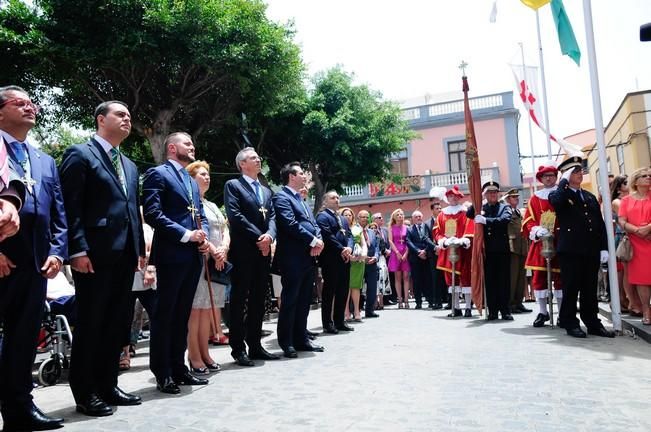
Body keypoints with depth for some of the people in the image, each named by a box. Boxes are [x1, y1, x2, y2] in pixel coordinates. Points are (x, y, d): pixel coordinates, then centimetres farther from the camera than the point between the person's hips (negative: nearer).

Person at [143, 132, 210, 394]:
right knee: (164, 315, 0)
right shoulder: (158, 174, -3)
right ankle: (162, 374, 7)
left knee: (182, 315, 13)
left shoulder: (192, 181, 22)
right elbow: (152, 213, -14)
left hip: (193, 256, 8)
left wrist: (204, 236, 1)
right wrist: (186, 235, -16)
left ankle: (178, 369, 21)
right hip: (171, 255, -8)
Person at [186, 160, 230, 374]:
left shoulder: (212, 206, 22)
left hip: (218, 261, 8)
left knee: (208, 308, 8)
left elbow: (225, 230, 14)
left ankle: (204, 354, 14)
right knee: (195, 308, -5)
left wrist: (224, 249, -5)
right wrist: (213, 251, -19)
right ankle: (194, 357, 0)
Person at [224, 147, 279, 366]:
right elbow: (235, 216, -12)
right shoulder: (233, 185, 0)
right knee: (239, 300, -1)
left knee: (258, 300, 10)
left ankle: (255, 346, 18)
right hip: (243, 251, -6)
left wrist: (269, 235, -10)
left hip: (263, 251, 7)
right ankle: (238, 348, 5)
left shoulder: (266, 190, 21)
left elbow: (272, 216, 11)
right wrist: (258, 237, -15)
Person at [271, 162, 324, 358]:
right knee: (290, 300, -3)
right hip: (293, 258, -9)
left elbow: (313, 223, 18)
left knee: (304, 300, 12)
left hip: (309, 257, 9)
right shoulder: (281, 197, -6)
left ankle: (301, 338, 21)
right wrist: (313, 240, -15)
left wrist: (318, 240, -2)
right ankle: (286, 343, 4)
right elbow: (291, 224, -18)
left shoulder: (301, 199, 23)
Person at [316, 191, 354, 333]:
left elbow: (349, 235, 14)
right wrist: (341, 250, -15)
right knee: (329, 291, -3)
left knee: (343, 291, 10)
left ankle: (339, 321, 18)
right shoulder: (322, 216, -2)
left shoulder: (343, 219, 24)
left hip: (344, 259, 8)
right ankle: (328, 323, 3)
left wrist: (349, 248, -7)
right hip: (330, 260, -8)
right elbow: (327, 236, -14)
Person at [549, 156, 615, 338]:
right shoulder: (559, 195, 2)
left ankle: (593, 323, 18)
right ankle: (571, 323, 8)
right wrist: (564, 181, -13)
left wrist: (604, 248, 6)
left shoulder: (590, 197, 19)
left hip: (592, 251, 5)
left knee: (590, 289, 10)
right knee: (571, 289, 0)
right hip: (570, 250, -5)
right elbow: (556, 202, -25)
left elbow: (600, 223, 15)